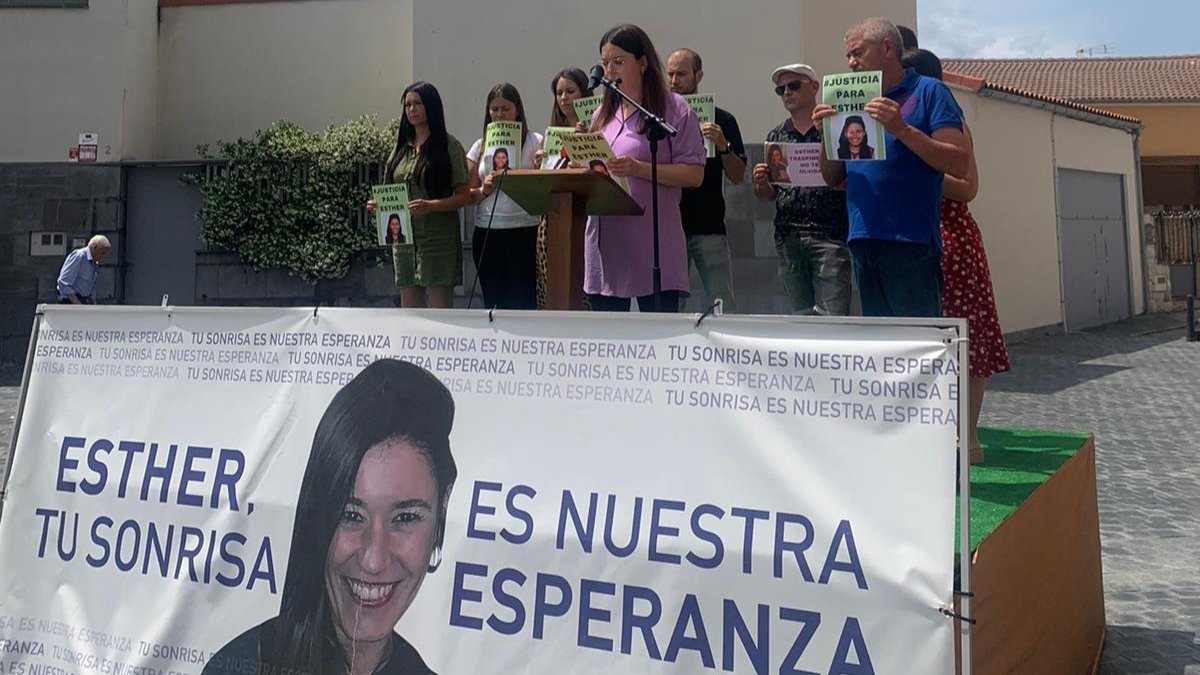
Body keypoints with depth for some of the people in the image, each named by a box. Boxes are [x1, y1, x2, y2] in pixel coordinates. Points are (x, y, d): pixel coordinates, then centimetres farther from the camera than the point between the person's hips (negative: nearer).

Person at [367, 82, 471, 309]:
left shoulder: (449, 146, -2)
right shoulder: (401, 146, 14)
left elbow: (464, 196, -6)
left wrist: (431, 205, -21)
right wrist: (378, 204, -1)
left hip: (437, 239, -5)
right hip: (403, 237, 5)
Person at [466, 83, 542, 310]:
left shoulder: (535, 142, 3)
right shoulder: (480, 146, 13)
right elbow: (469, 195, 10)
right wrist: (485, 190, -7)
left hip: (524, 232, -3)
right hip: (487, 233, 4)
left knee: (522, 300, -5)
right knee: (493, 300, 8)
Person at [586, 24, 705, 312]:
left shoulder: (673, 109, -1)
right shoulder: (603, 114, 17)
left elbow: (694, 174, -8)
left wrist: (639, 169, -18)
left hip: (653, 249, -6)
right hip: (605, 244, 6)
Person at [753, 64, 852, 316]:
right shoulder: (776, 136, 16)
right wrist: (761, 183, -3)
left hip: (829, 233, -5)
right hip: (787, 237, 5)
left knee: (833, 314, -11)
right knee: (800, 314, 8)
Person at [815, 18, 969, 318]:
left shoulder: (929, 92, 1)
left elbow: (958, 164, -9)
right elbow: (833, 178, 18)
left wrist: (901, 128, -16)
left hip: (910, 244, -6)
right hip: (862, 243, 6)